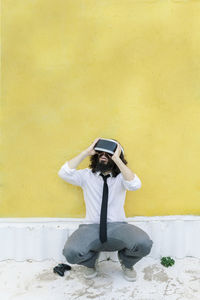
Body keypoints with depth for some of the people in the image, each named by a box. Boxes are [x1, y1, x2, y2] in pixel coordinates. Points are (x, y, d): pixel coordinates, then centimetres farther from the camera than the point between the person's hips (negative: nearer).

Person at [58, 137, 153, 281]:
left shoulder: (121, 177, 4)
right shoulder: (87, 175, 7)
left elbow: (135, 184, -19)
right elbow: (64, 173, -10)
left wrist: (117, 159, -20)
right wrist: (87, 152, -10)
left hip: (118, 226, 0)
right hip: (91, 227, 0)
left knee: (144, 243, -30)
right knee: (71, 252, -30)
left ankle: (127, 263, 9)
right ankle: (91, 261, 10)